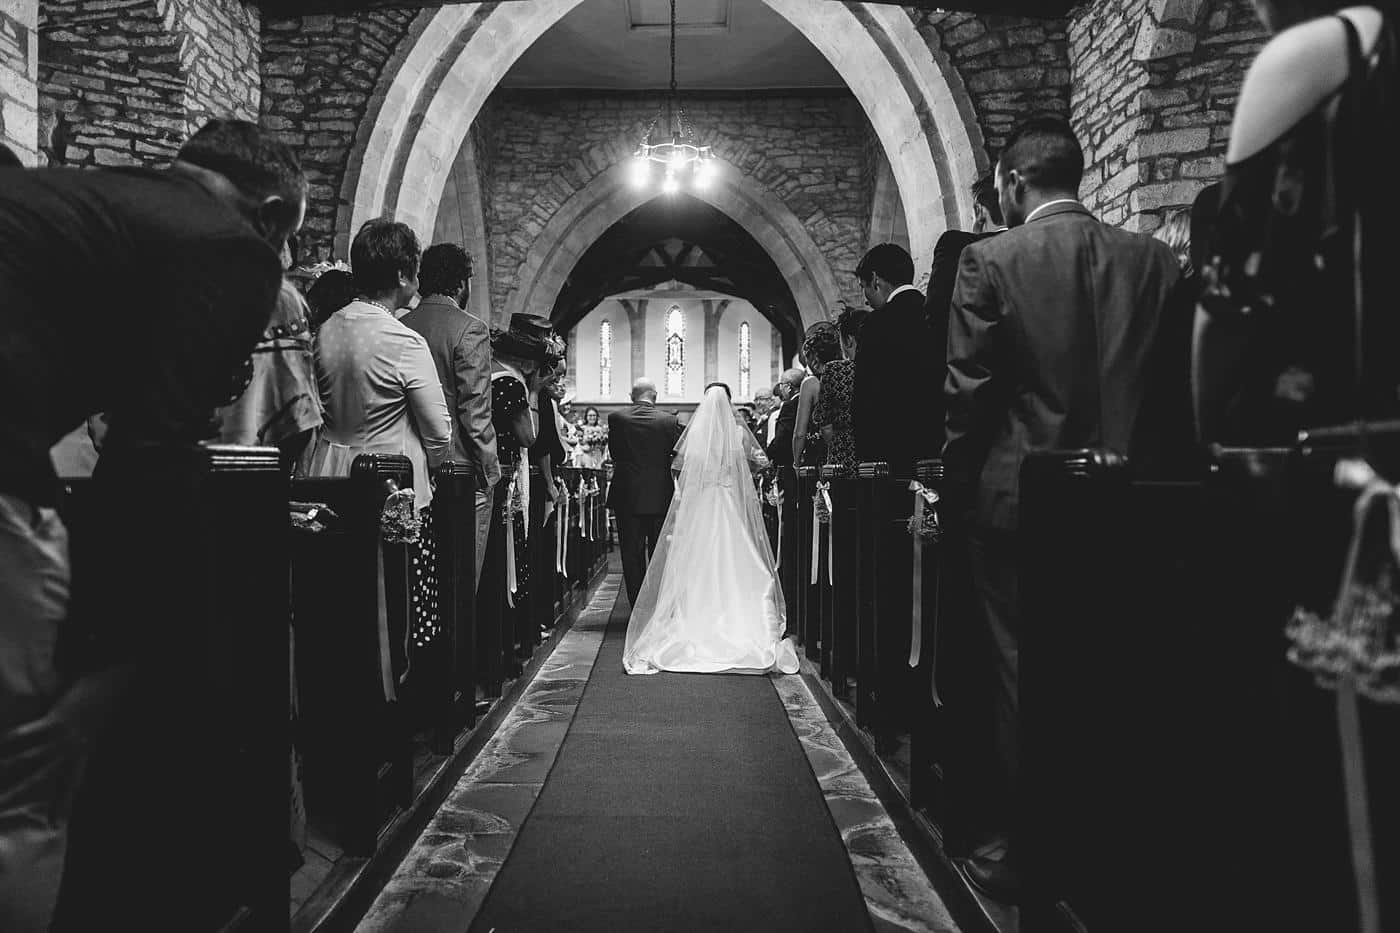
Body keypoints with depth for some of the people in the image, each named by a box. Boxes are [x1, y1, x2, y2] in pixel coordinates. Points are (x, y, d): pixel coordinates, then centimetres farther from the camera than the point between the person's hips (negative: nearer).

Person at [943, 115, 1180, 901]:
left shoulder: (992, 260, -8)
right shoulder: (1156, 260, 4)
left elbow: (965, 393, -9)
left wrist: (958, 487, 2)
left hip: (1017, 498, -4)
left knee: (1024, 674, 7)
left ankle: (1022, 849, 19)